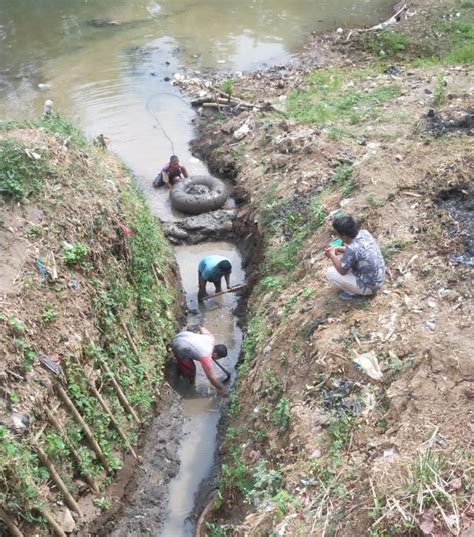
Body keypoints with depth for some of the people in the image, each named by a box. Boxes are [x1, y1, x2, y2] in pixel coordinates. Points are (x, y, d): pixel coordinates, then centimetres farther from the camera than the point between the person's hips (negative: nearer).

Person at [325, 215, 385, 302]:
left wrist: (332, 255, -3)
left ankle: (358, 294, 7)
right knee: (343, 258, 19)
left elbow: (342, 271, -17)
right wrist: (337, 248, 6)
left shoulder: (352, 249, -32)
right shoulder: (364, 233, -9)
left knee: (330, 273, -6)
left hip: (369, 286, -8)